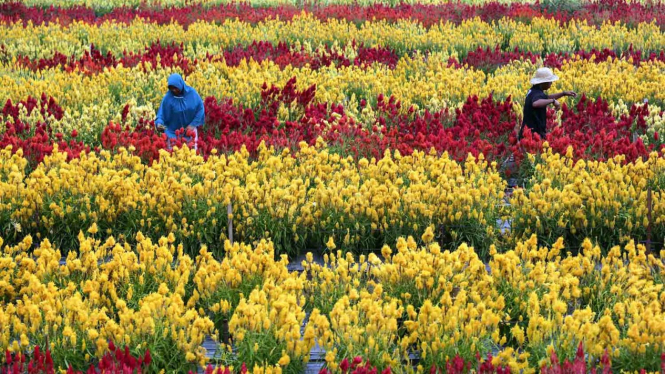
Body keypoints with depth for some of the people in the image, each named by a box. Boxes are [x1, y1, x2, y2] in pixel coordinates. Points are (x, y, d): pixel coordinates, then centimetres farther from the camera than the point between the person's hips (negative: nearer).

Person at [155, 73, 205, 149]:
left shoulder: (192, 93, -10)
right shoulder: (168, 98, -14)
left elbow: (200, 109, -2)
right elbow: (161, 114, -10)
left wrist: (193, 124, -10)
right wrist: (159, 123, -31)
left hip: (190, 131, 2)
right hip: (174, 133, -2)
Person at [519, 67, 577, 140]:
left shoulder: (533, 91, 11)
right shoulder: (537, 94, -20)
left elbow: (547, 98, 31)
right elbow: (535, 103, -45)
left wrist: (564, 93, 26)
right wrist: (553, 101, -35)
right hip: (534, 134, -10)